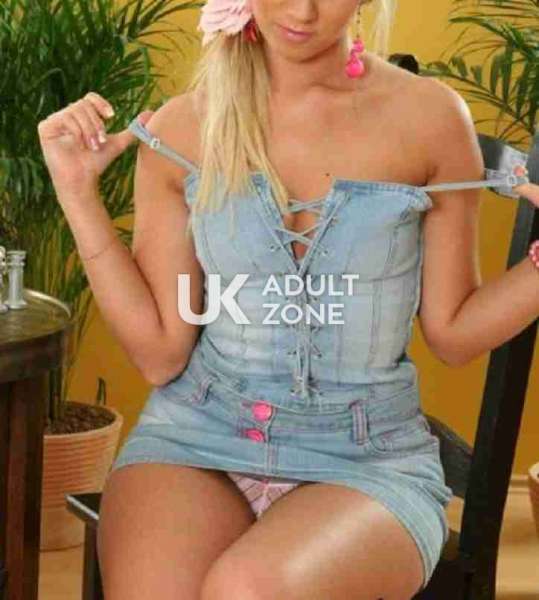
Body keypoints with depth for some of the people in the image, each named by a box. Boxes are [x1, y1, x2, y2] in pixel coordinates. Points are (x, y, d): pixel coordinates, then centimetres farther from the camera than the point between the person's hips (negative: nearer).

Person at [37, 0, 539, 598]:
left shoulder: (428, 117, -2)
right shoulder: (180, 129, 1)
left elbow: (452, 334, 7)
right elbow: (159, 355, 1)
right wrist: (79, 193, -4)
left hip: (368, 459, -1)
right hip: (197, 436, 1)